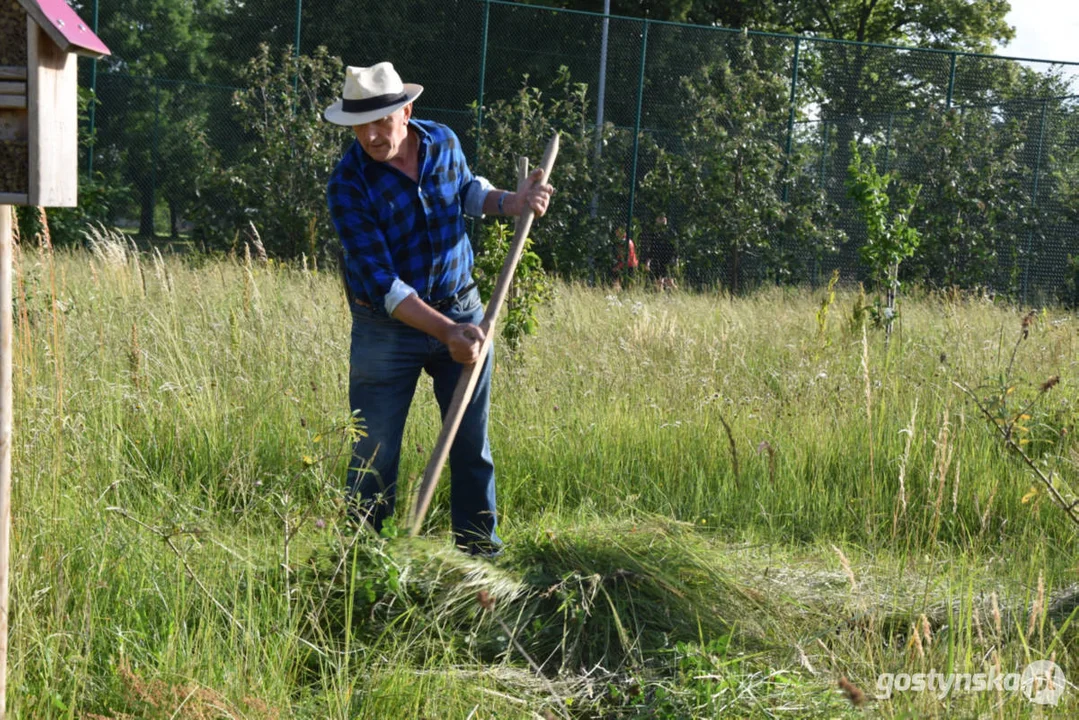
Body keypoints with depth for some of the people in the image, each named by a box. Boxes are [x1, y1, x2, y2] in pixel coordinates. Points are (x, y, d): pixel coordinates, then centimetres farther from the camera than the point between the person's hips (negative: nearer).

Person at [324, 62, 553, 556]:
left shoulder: (443, 142, -4)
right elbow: (379, 281, -23)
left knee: (473, 446, 9)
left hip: (462, 311, 4)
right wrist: (445, 331, -29)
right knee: (374, 457, 1)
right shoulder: (348, 185, -19)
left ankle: (480, 551, 21)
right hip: (387, 327, -4)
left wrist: (511, 202, -1)